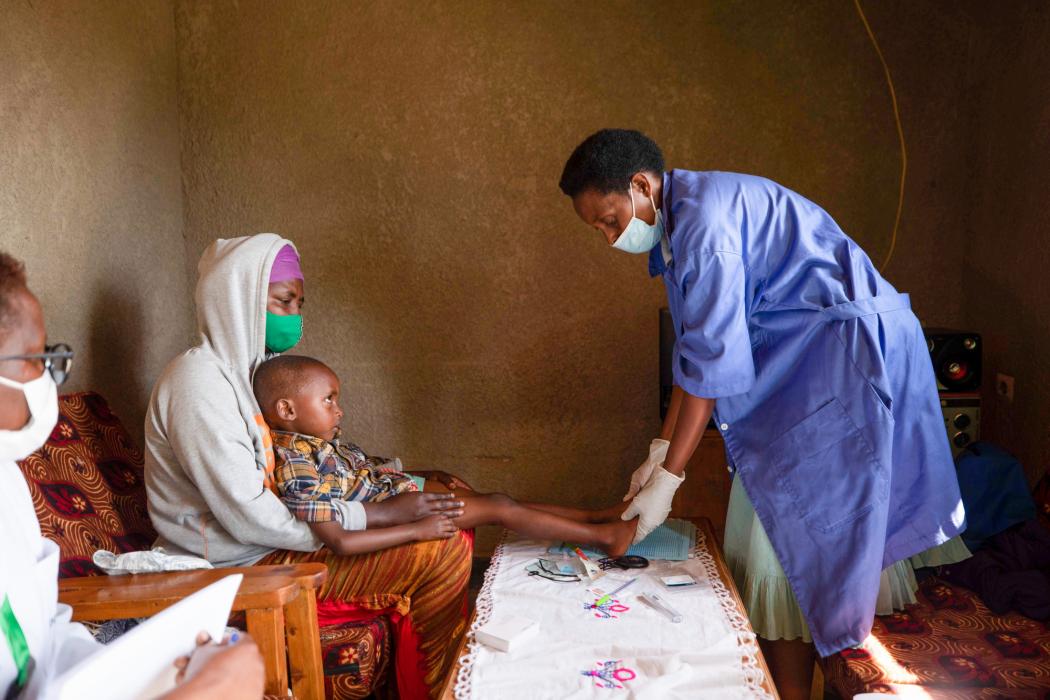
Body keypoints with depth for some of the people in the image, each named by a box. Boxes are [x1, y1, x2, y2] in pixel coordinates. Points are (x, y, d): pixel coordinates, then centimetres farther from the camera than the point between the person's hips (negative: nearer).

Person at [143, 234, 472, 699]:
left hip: (277, 540, 10)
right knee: (441, 552, -17)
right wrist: (383, 513, -22)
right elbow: (249, 518, -24)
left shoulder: (254, 369, 12)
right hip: (243, 568, -9)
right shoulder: (198, 381, -18)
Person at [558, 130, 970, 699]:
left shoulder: (704, 215, -21)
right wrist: (659, 452, 9)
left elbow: (714, 363, -23)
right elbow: (692, 349, 12)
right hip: (793, 363, 10)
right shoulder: (673, 229, 10)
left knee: (789, 537, -5)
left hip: (848, 354, -10)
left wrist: (667, 479, -16)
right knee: (752, 532, 12)